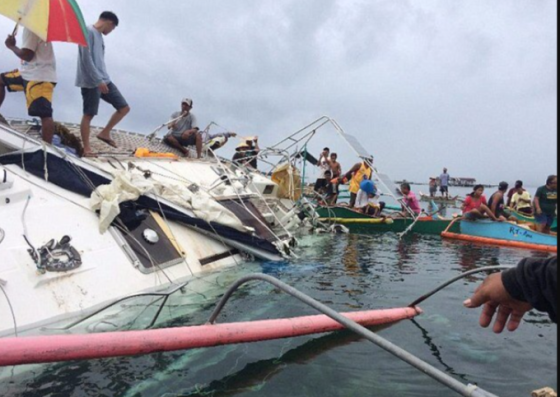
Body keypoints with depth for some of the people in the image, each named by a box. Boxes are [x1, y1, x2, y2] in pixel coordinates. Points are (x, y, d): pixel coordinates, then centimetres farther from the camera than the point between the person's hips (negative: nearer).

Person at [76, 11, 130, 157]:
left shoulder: (99, 35, 20)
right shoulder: (89, 32, -9)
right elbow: (86, 59, -17)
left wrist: (103, 79, 20)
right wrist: (98, 81, -20)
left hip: (104, 80, 9)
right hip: (91, 82, -9)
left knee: (124, 108, 4)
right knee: (89, 115, -3)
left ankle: (105, 133, 16)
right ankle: (86, 149, 4)